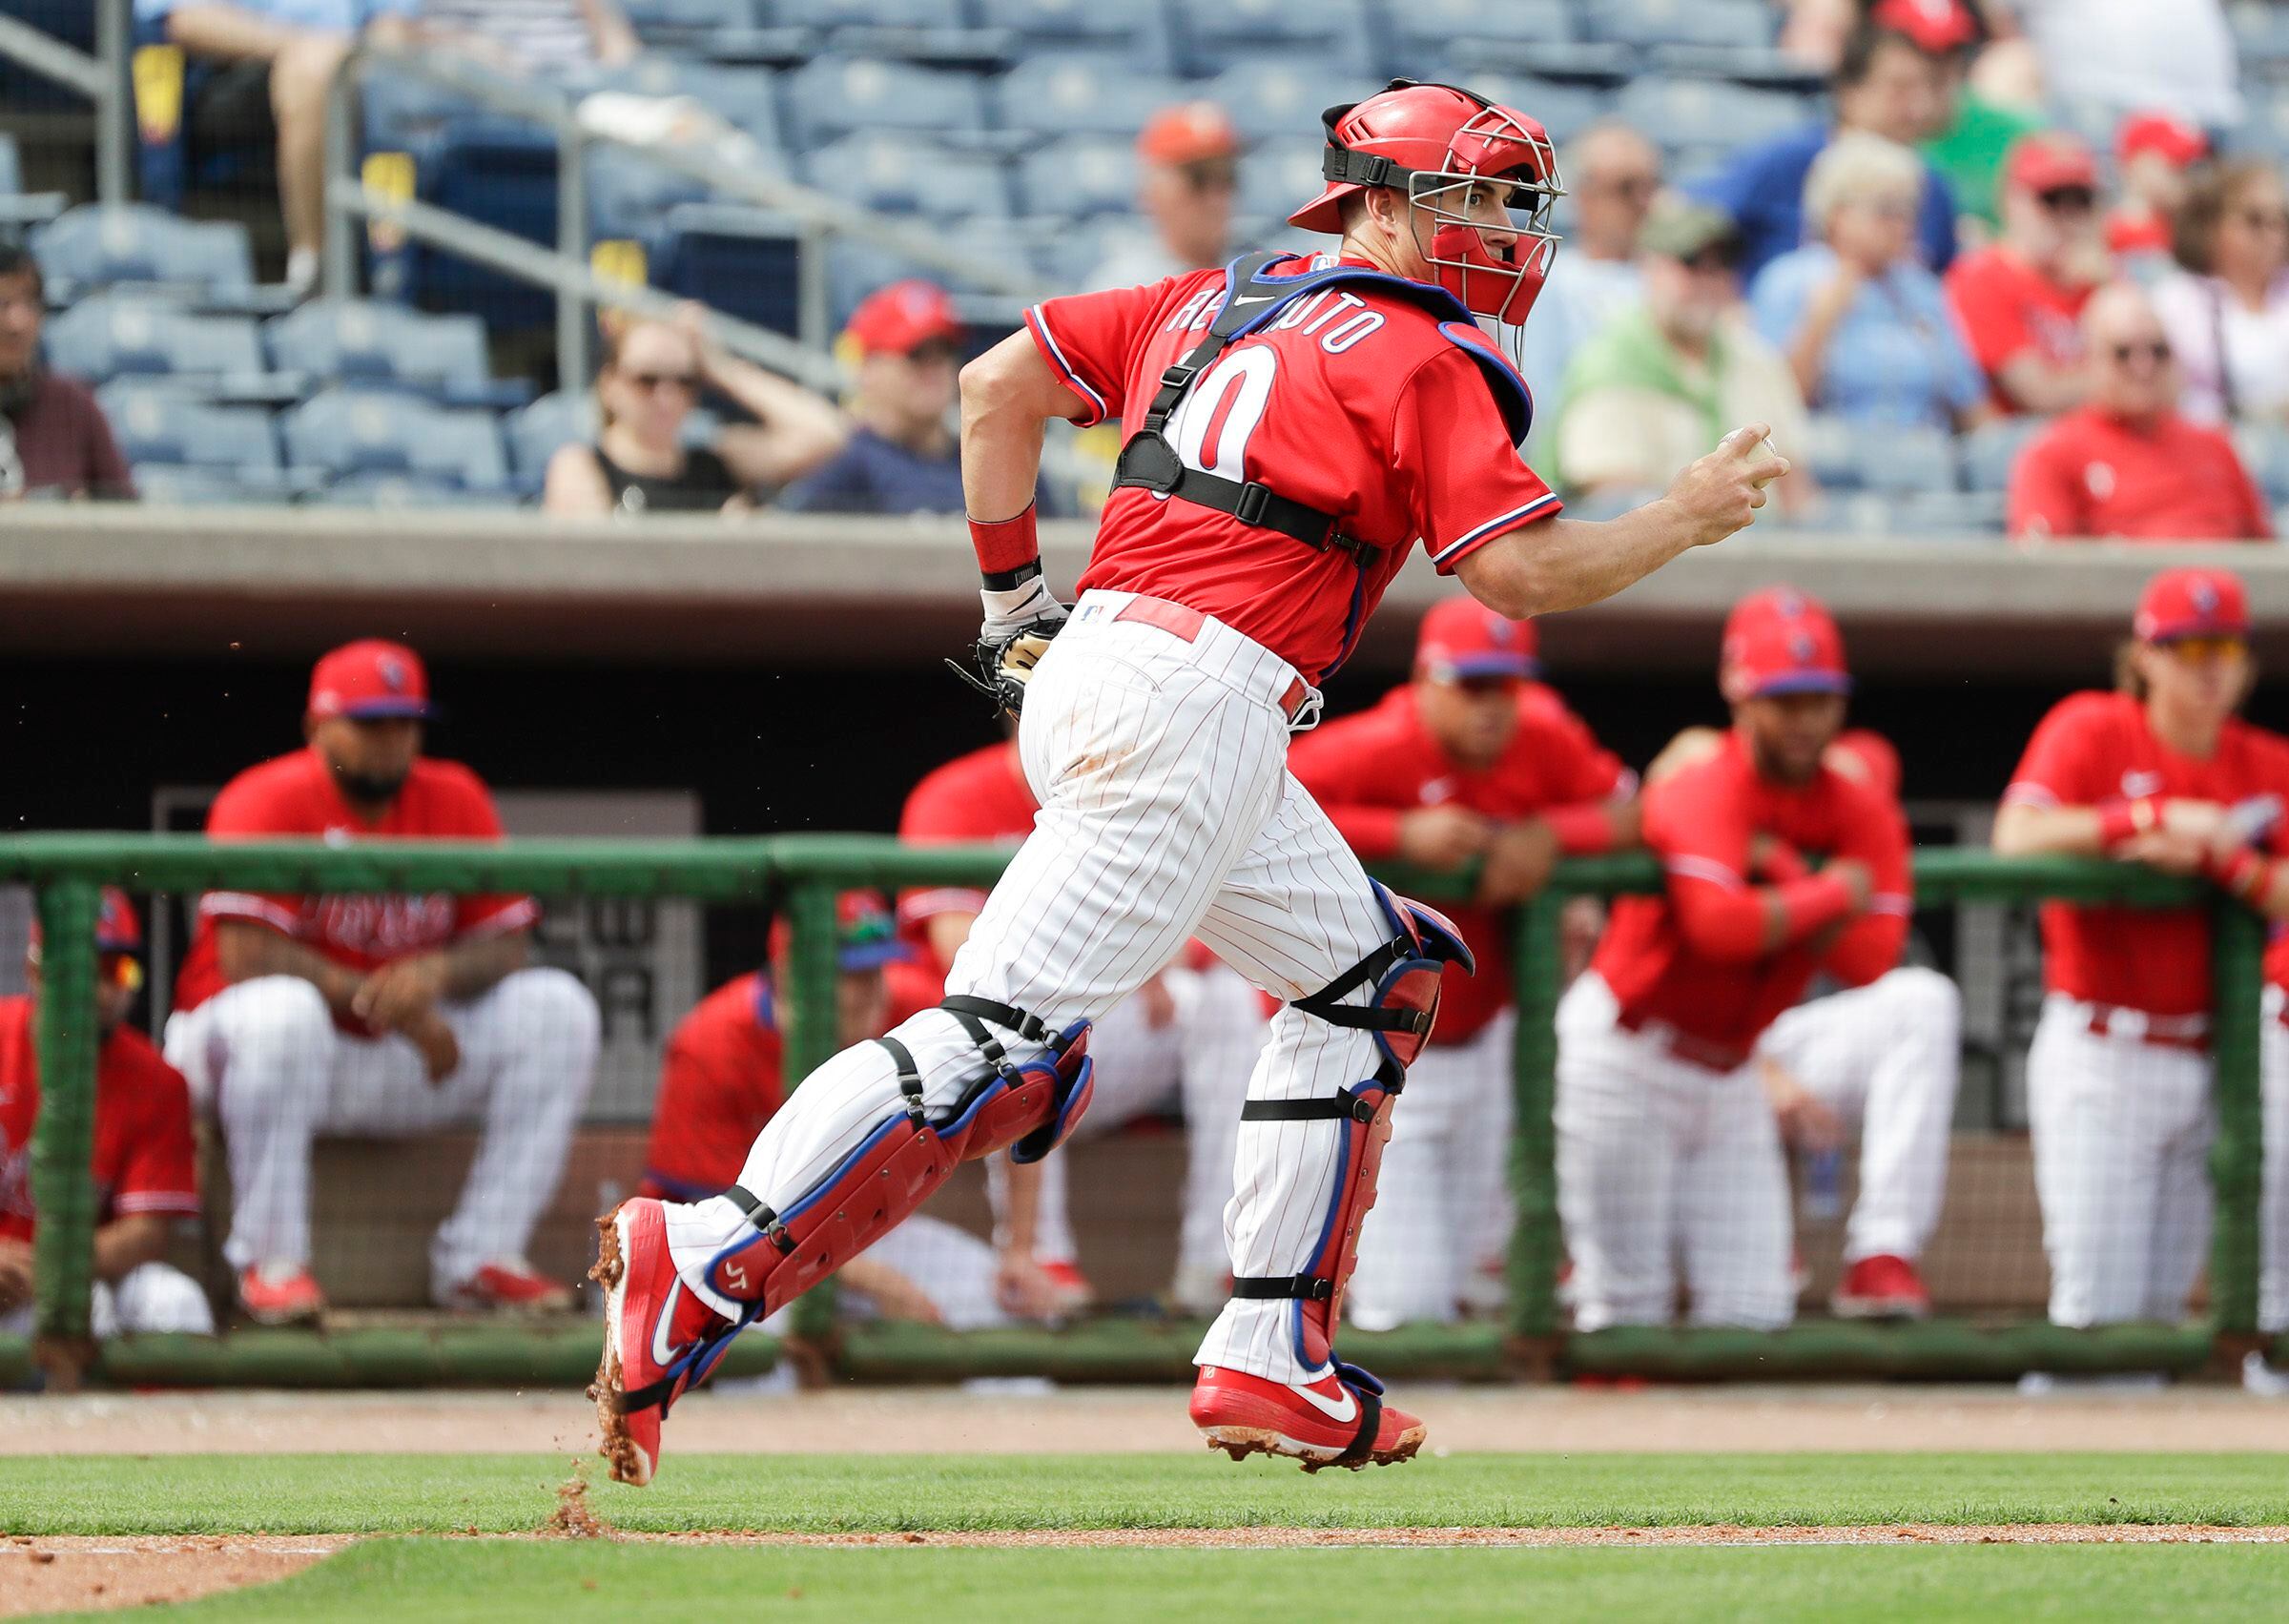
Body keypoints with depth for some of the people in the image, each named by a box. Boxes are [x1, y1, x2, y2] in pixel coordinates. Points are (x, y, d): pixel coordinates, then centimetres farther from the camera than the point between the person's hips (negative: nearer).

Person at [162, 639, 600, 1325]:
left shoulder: (455, 800, 3)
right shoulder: (269, 800, -13)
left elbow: (506, 946, 0)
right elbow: (246, 956, -22)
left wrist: (437, 974, -24)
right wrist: (387, 1002, -22)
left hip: (404, 1057, 5)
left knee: (557, 1006, -9)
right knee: (282, 1010, -40)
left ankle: (481, 1258, -12)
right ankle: (270, 1262, -29)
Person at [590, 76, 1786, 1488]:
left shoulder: (1220, 304, 21)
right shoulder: (1421, 355, -2)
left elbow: (1000, 384, 20)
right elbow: (1520, 573, -9)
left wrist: (1015, 594, 22)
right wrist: (1686, 522, 4)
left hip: (1081, 679, 10)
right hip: (1194, 698, -10)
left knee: (1375, 973, 19)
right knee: (1008, 1030, -17)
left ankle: (1274, 1362, 13)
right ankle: (703, 1267, -26)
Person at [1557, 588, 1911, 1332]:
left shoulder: (1863, 816, 0)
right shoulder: (1700, 796, -18)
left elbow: (1867, 959, -15)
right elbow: (1719, 924, -38)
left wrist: (1779, 871, -23)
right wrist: (1833, 893, -24)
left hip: (1730, 1068, 6)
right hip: (1627, 1054, -6)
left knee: (1756, 1311, 0)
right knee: (1628, 1306, -6)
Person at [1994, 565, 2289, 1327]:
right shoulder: (2092, 729, -2)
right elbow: (2018, 836, -19)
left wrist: (2216, 857, -19)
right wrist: (2157, 819, -20)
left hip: (2206, 1058, 4)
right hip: (2099, 1056, -4)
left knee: (2162, 1307, 6)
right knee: (2097, 1311, -9)